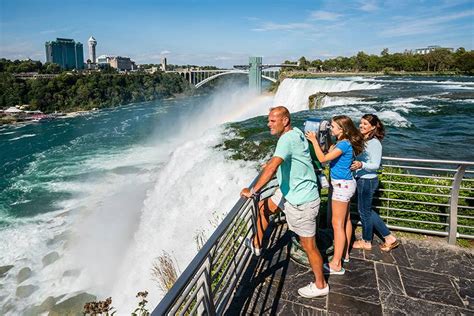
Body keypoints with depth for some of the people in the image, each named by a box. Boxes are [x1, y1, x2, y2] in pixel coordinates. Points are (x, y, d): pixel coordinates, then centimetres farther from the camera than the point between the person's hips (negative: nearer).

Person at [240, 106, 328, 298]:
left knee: (308, 245, 6)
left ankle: (320, 285, 25)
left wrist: (252, 191, -30)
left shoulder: (287, 139, -26)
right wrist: (273, 163, 21)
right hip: (289, 192, 10)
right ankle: (256, 244, 39)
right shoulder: (295, 132, 3)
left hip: (301, 201, -10)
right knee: (263, 207, 21)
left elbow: (272, 168, -37)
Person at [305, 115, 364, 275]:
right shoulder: (342, 143, 9)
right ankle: (344, 253, 34)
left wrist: (314, 141, -19)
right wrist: (317, 141, 5)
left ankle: (336, 264, 2)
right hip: (345, 184, 11)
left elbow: (323, 158, -25)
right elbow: (328, 154, 10)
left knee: (337, 224, -6)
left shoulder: (344, 144, -21)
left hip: (342, 185, -11)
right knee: (345, 220, 19)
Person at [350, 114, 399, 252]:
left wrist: (361, 165, -37)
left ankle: (366, 242, 30)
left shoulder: (374, 143, -17)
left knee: (364, 211, 8)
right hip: (361, 179, 9)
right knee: (366, 210, 18)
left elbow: (376, 165, -21)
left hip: (367, 180, -9)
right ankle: (389, 238, 30)